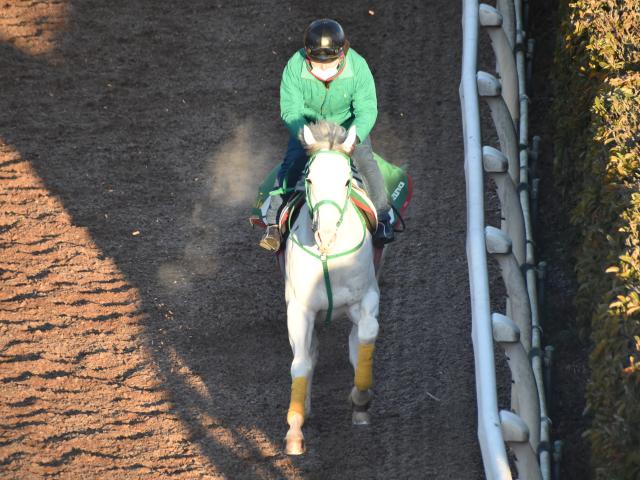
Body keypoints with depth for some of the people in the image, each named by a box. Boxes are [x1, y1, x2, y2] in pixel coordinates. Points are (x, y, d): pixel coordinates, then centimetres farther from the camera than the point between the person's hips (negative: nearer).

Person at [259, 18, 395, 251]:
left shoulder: (358, 66, -25)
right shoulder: (295, 67, -25)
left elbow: (367, 110, -22)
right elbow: (290, 110, -22)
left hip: (349, 125, 0)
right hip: (307, 125, 0)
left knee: (366, 161, -19)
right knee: (291, 164, -19)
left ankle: (381, 219, -6)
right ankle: (274, 223, -12)